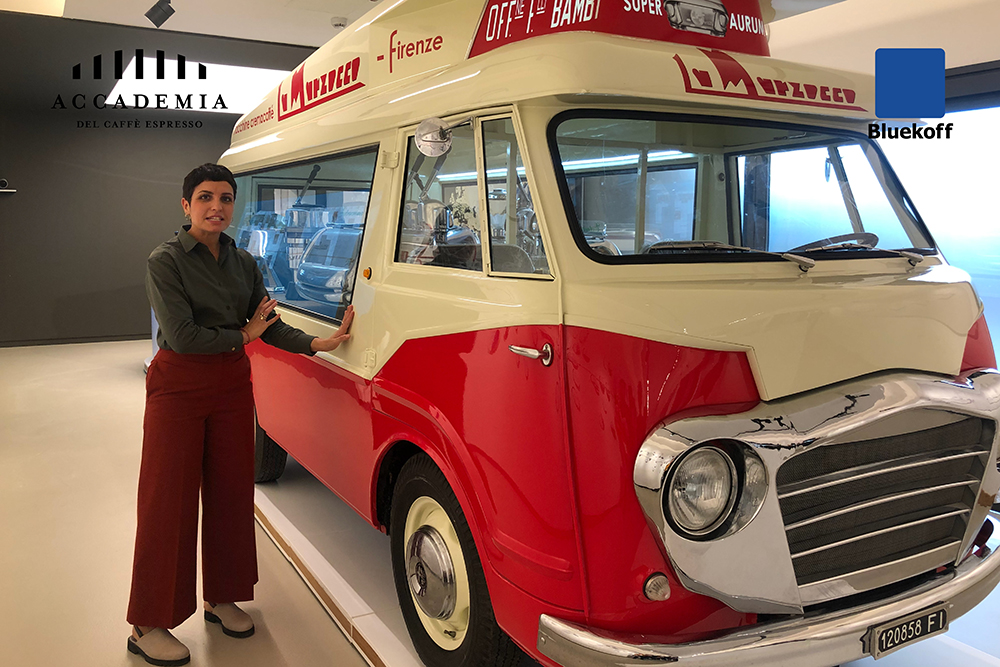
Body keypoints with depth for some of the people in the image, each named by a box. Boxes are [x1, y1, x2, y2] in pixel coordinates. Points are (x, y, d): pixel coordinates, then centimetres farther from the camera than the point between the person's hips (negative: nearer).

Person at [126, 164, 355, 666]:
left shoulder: (243, 262, 7)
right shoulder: (166, 261, -11)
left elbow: (270, 326, 7)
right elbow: (181, 335, -19)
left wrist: (318, 343, -6)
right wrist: (243, 334, -9)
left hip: (232, 386, 6)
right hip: (179, 386, -5)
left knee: (230, 493, 11)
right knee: (168, 501, 0)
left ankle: (221, 598, 28)